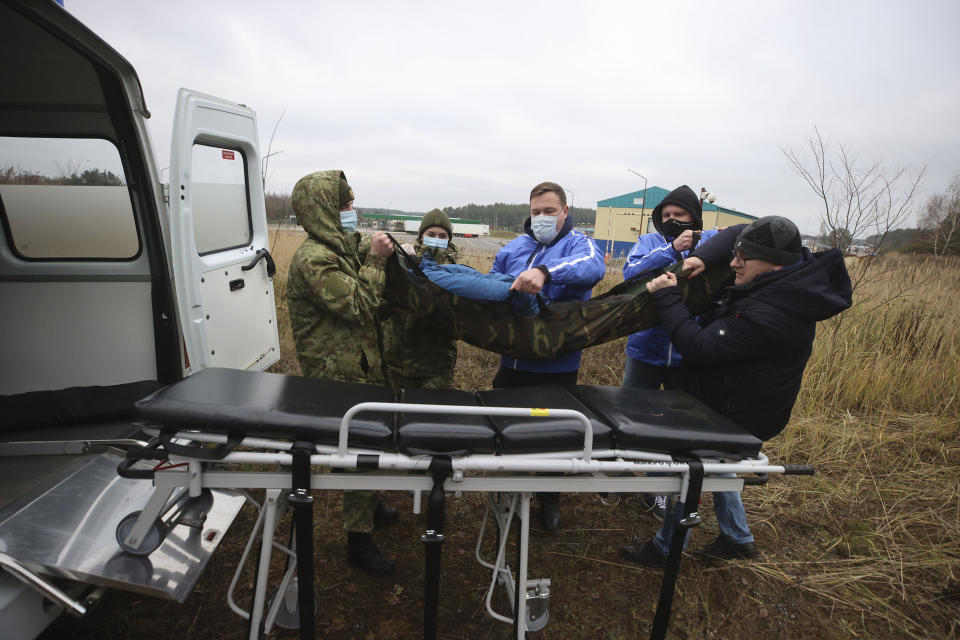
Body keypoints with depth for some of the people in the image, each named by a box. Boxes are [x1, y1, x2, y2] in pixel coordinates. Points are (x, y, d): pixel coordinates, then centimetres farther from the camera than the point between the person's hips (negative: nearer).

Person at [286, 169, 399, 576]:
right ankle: (358, 539, 15)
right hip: (340, 374, -10)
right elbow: (357, 306, -24)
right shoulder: (312, 260, -21)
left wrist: (372, 252, 6)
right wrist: (374, 260, -19)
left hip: (361, 366, 10)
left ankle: (368, 502, 45)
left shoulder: (341, 247, 11)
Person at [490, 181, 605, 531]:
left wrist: (545, 272, -45)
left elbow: (594, 266, -29)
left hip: (558, 366, -3)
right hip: (513, 360, 4)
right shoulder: (513, 248, 9)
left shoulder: (578, 244, -4)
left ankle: (549, 499, 38)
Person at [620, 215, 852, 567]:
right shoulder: (798, 268, -6)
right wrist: (702, 257, -13)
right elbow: (734, 233, 6)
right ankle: (738, 538, 44)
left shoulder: (768, 315, -36)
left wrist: (666, 296, -24)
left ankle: (665, 548, 26)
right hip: (730, 398, 10)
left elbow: (698, 347, -30)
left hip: (738, 415, -10)